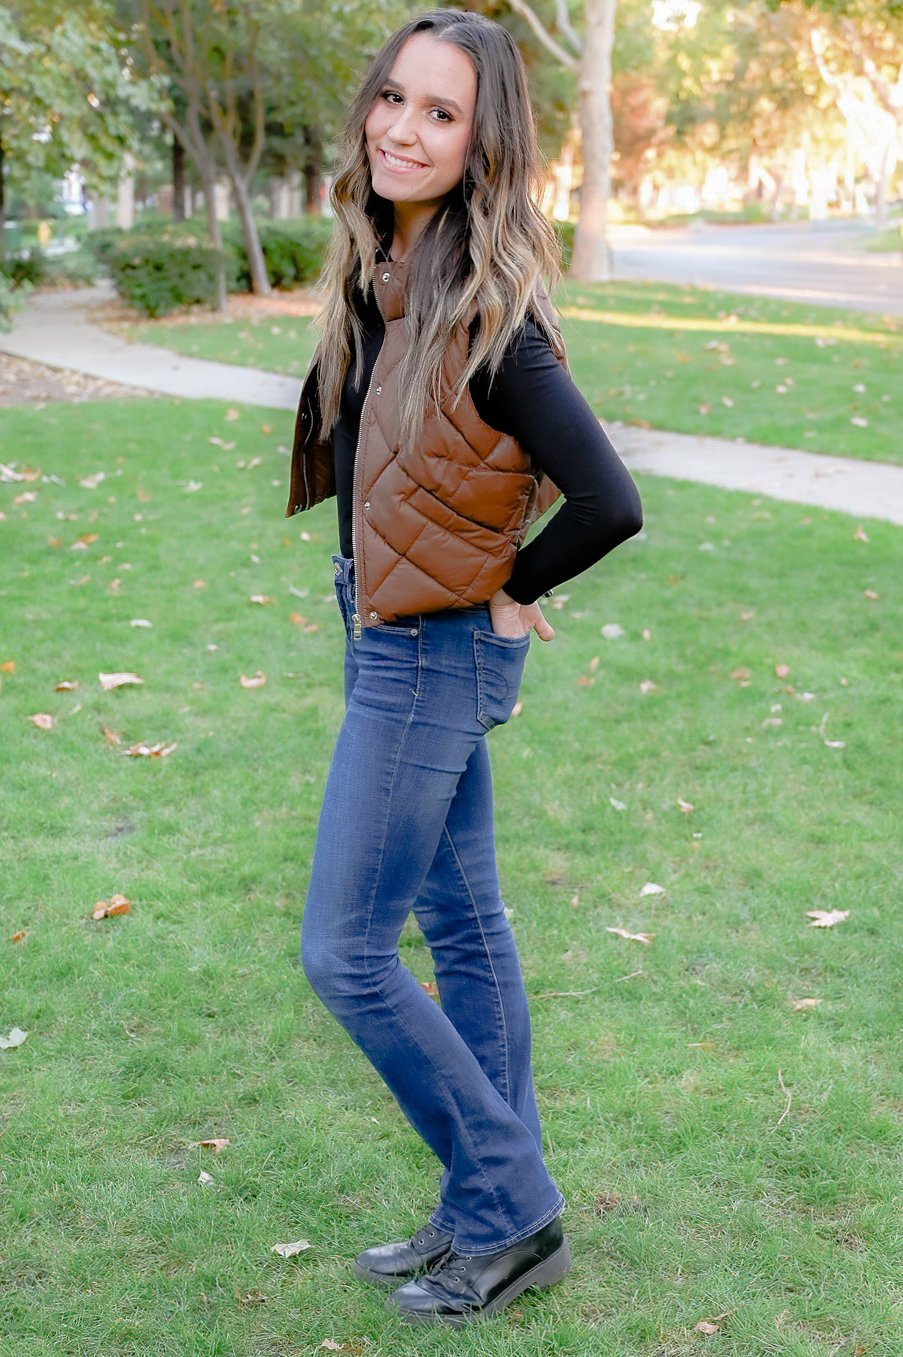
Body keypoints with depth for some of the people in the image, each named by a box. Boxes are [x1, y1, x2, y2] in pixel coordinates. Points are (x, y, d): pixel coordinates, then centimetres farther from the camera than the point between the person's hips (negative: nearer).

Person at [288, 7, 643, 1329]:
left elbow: (609, 503, -28)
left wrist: (507, 590, -12)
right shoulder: (378, 273, 3)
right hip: (389, 634, 9)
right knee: (461, 921, 16)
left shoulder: (486, 311, -23)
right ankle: (496, 1215, 31)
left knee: (345, 950, -2)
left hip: (436, 653, -9)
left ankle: (509, 1210, 15)